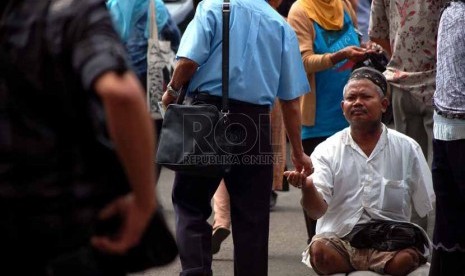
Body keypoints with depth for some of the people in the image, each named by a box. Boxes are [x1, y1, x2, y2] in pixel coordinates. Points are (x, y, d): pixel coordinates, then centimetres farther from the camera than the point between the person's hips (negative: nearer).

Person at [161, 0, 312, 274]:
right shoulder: (282, 26, 11)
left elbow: (189, 60, -11)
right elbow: (291, 99, 10)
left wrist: (173, 90, 9)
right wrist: (298, 152, 16)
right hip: (256, 123, 2)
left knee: (190, 203, 7)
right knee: (252, 215, 8)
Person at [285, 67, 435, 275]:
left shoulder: (407, 149, 9)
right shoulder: (327, 151, 8)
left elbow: (430, 209, 12)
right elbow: (317, 211, -6)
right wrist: (307, 186, -27)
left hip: (389, 245, 0)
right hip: (338, 242, 0)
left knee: (407, 258, -33)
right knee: (319, 249, -32)